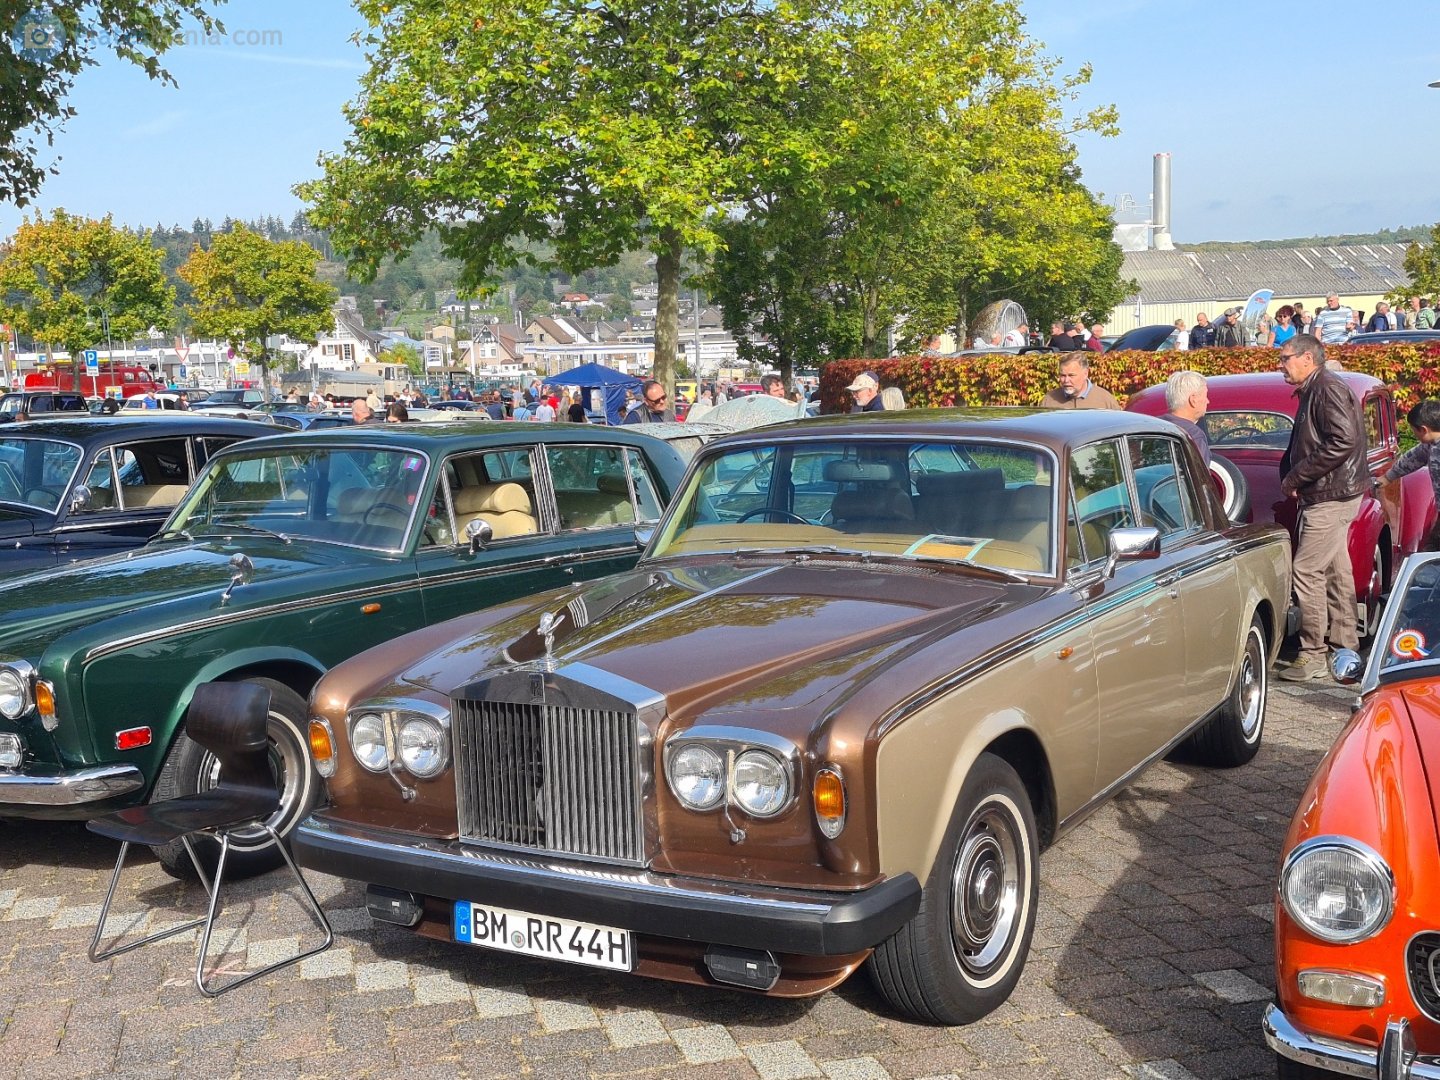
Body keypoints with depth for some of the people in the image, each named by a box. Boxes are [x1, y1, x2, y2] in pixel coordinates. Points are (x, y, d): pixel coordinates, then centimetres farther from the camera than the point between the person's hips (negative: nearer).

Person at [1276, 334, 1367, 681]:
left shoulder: (1328, 389, -15)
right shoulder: (1312, 392, 17)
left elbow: (1345, 440, -26)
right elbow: (1301, 447, 21)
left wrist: (1296, 476, -21)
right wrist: (1289, 474, 1)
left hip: (1331, 497, -10)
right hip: (1329, 496, 10)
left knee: (1306, 571, -10)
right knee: (1336, 571, 14)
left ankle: (1313, 656, -6)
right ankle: (1346, 647, 22)